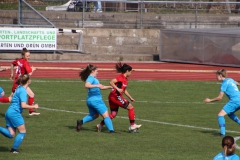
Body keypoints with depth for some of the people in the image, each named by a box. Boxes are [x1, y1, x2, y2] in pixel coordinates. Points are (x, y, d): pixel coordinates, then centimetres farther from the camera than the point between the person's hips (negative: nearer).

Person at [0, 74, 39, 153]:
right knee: (22, 132, 5)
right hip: (14, 113, -9)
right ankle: (14, 149, 6)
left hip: (9, 112, 9)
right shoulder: (23, 91, -15)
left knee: (11, 134, 7)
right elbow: (23, 105, -21)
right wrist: (33, 106, -9)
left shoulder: (19, 88, 13)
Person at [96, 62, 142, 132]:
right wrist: (117, 89, -30)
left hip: (112, 97, 10)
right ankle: (132, 125, 3)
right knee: (131, 107, -2)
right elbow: (111, 82, -23)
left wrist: (130, 98, 29)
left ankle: (100, 125, 6)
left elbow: (124, 90, 28)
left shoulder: (125, 79, 18)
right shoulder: (121, 77, -11)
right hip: (116, 96, -10)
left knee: (113, 114, 9)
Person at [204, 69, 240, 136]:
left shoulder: (224, 83, -7)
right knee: (230, 113, 32)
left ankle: (222, 133, -19)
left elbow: (220, 97, -9)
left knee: (220, 115, -10)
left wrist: (210, 100, 1)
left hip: (234, 101, -9)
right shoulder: (230, 80, 16)